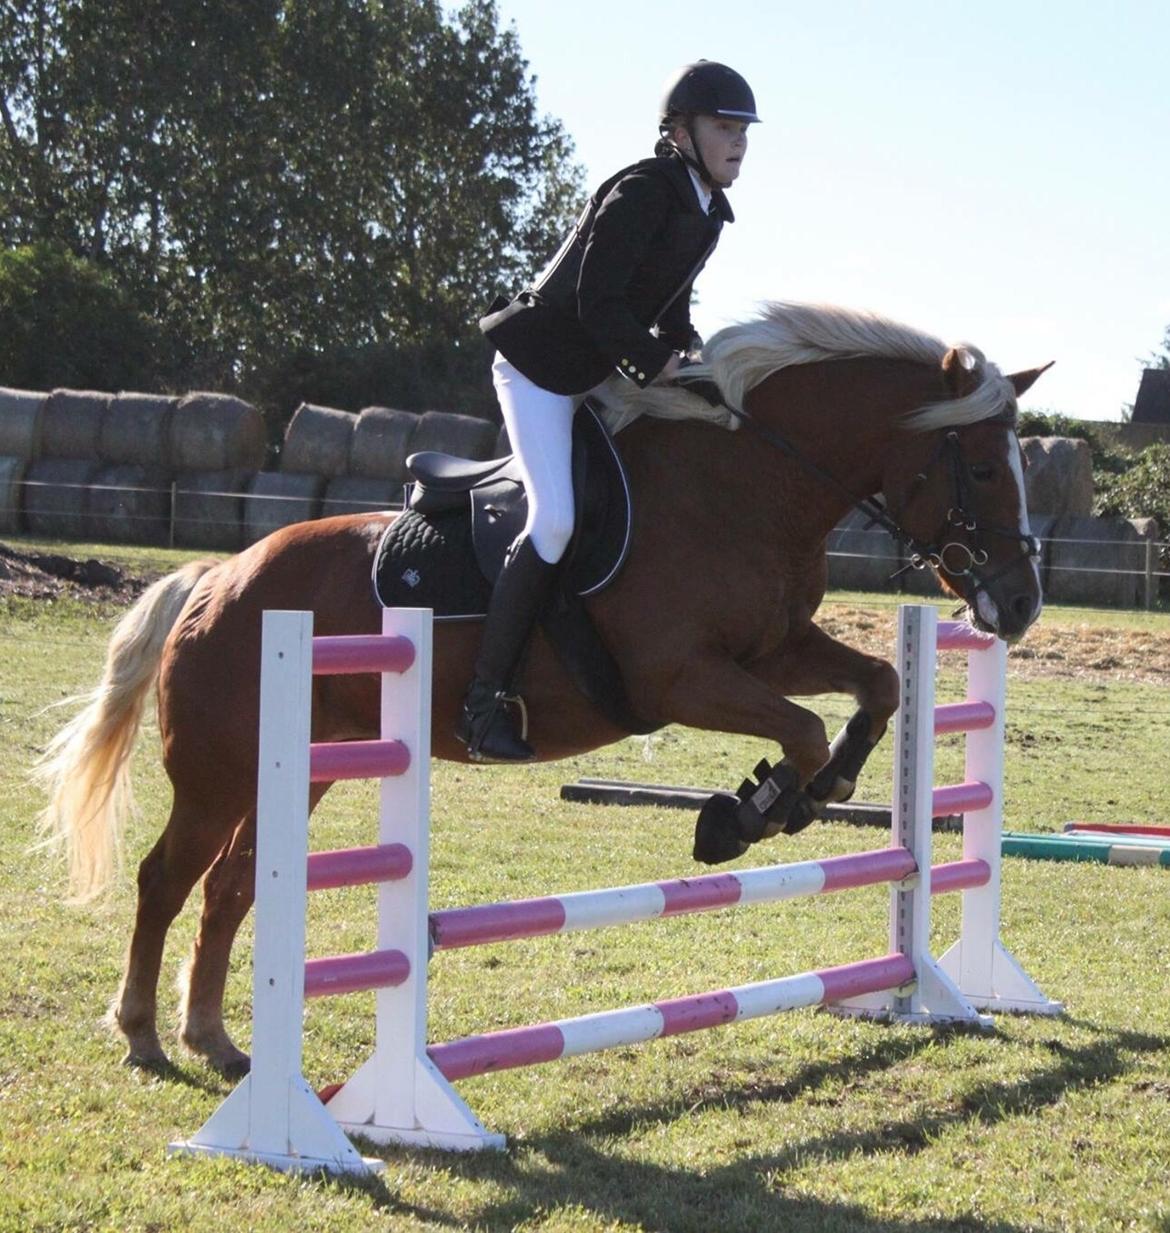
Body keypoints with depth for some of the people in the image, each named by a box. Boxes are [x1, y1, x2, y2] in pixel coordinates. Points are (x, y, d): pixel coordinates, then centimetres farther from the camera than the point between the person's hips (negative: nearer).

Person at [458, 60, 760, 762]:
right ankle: (485, 700, -18)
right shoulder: (642, 193, -19)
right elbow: (597, 304, -24)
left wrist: (691, 356, 1)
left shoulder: (708, 211, 9)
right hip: (540, 366, -10)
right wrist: (658, 365, -21)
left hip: (601, 375, 10)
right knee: (555, 519, -21)